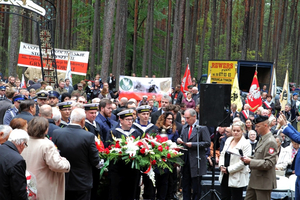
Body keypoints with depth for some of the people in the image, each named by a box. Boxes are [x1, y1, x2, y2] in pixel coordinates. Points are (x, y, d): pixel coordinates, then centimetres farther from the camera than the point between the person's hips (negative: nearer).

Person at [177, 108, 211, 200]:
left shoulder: (202, 128, -8)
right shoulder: (184, 127, 13)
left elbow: (207, 143, -13)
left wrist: (193, 144, -18)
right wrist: (179, 140, -2)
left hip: (196, 161, -6)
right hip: (185, 160, 6)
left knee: (196, 186, 0)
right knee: (185, 185, 11)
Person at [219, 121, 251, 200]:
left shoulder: (246, 144, -12)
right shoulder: (228, 140, 10)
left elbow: (242, 162, -18)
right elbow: (222, 154, 17)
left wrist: (228, 169, -16)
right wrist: (221, 166, -1)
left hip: (237, 178, -7)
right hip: (225, 176, 7)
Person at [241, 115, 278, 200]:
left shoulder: (270, 142, -17)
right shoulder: (262, 139, 14)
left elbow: (268, 164, -23)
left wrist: (250, 161, -22)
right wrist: (247, 159, 5)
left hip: (264, 183, -10)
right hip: (254, 181, 10)